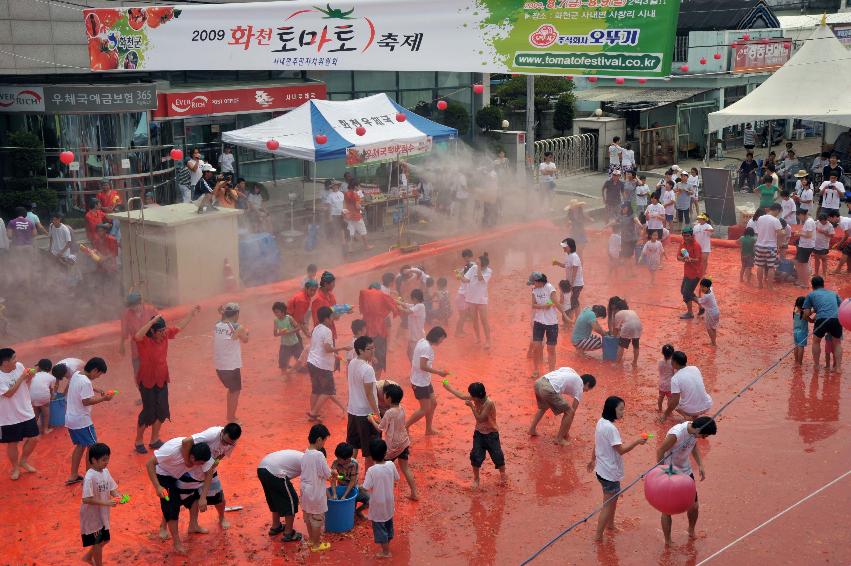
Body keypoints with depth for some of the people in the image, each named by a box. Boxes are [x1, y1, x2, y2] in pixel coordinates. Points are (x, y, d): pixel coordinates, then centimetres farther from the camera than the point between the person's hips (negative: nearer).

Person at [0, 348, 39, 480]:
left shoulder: (19, 366, -7)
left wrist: (29, 377, -14)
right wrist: (21, 378, -26)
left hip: (27, 412, 5)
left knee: (33, 439, 12)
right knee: (12, 444, 12)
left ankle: (24, 461, 36)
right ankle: (15, 468, 33)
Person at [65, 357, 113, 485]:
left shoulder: (76, 374, 7)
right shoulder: (85, 382, -23)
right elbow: (86, 401, -26)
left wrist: (97, 390, 14)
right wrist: (103, 398, -18)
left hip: (70, 419, 9)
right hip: (82, 421, -9)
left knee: (80, 445, 20)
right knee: (92, 447, 3)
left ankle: (73, 476, 24)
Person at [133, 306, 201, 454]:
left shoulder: (165, 335, -3)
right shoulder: (144, 341, -22)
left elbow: (179, 327, 13)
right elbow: (137, 336, -46)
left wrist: (191, 314, 17)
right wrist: (153, 320, -47)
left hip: (162, 380, 7)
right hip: (147, 381, -7)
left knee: (161, 411, 12)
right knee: (148, 411, 0)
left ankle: (154, 440, 28)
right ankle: (139, 441, 19)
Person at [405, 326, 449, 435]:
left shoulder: (423, 342, 6)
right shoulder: (427, 347, -23)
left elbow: (413, 361, 14)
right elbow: (423, 366, -29)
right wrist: (439, 372, -23)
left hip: (424, 380, 10)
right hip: (421, 383, -10)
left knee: (433, 403, 16)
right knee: (425, 409, -3)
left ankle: (429, 429, 27)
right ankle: (405, 427, 6)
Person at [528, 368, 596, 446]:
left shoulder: (571, 372, 32)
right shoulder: (579, 386, 15)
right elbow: (573, 410, 17)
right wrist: (567, 432, 26)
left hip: (539, 382, 8)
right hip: (549, 389, -8)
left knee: (543, 407, 38)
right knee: (570, 412, 10)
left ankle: (532, 429, 39)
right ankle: (558, 439, 16)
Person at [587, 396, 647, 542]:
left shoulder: (601, 422, 3)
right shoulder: (610, 428, -26)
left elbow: (596, 444, 15)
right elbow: (621, 450, -26)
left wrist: (593, 460, 26)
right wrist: (637, 441, -22)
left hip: (602, 469, 10)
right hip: (610, 473, -10)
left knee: (613, 499, 26)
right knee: (608, 504, 1)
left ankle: (610, 525, 42)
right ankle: (598, 536, 7)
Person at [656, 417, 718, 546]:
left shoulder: (693, 430, -11)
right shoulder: (676, 434, -33)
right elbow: (660, 451, -23)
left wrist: (700, 465, 2)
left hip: (686, 472, 7)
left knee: (694, 506, 13)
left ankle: (691, 530, 42)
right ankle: (667, 542, 21)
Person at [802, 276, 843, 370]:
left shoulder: (811, 294, 19)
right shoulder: (833, 293, 28)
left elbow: (806, 313, 13)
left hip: (822, 319, -2)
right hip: (837, 319, 2)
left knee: (816, 341, 23)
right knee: (837, 343, 24)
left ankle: (816, 366, 24)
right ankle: (838, 367, 17)